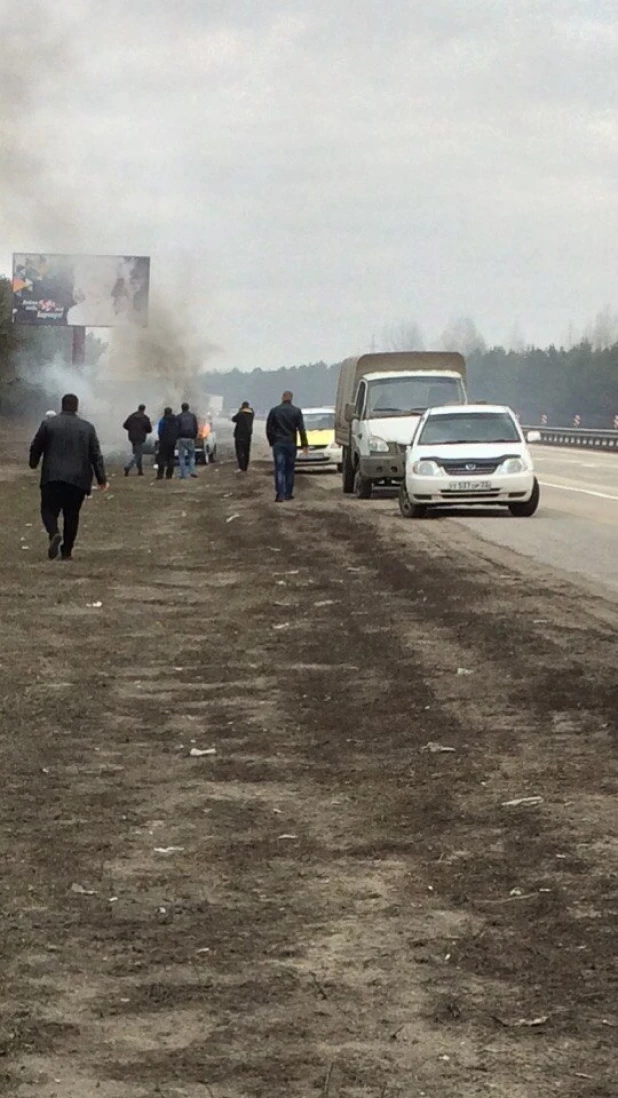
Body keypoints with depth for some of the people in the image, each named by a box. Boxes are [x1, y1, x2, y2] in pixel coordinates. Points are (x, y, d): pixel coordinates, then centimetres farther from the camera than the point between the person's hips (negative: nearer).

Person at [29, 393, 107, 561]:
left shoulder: (48, 424, 0)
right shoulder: (87, 428, 4)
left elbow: (36, 447, 6)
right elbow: (96, 455, 2)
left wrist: (33, 463, 26)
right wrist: (101, 478, 5)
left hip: (53, 478, -2)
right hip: (78, 479, 2)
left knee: (49, 510, 6)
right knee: (72, 515, 11)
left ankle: (54, 534, -24)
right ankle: (66, 551, 9)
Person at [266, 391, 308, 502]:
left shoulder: (274, 411, 0)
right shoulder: (296, 411, -2)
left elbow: (269, 429, 3)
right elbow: (301, 429, -2)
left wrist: (271, 442, 14)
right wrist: (304, 444, 1)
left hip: (278, 444, 0)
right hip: (291, 443, 0)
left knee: (279, 469, -4)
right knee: (289, 469, 11)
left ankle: (280, 494, -14)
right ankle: (288, 493, 12)